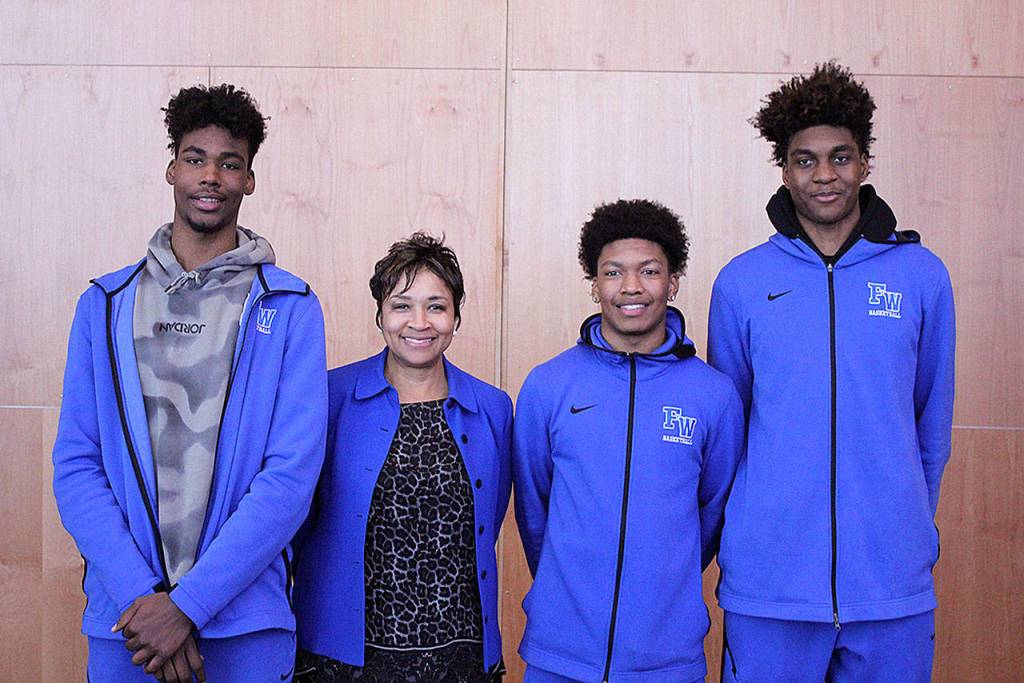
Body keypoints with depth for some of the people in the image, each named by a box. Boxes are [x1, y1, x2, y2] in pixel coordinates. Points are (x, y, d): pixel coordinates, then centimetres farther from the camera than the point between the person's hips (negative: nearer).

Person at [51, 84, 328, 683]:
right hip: (124, 614, 2)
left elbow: (293, 473, -9)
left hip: (245, 621, -1)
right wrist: (141, 594, -12)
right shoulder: (106, 304, 5)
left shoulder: (290, 307, -2)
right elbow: (76, 465, 0)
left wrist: (189, 604, -15)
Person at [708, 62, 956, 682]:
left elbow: (932, 421, 10)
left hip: (893, 584, 1)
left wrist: (913, 529, 13)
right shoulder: (741, 282, 1)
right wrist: (738, 536, 10)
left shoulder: (922, 275, 3)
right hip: (768, 581, -1)